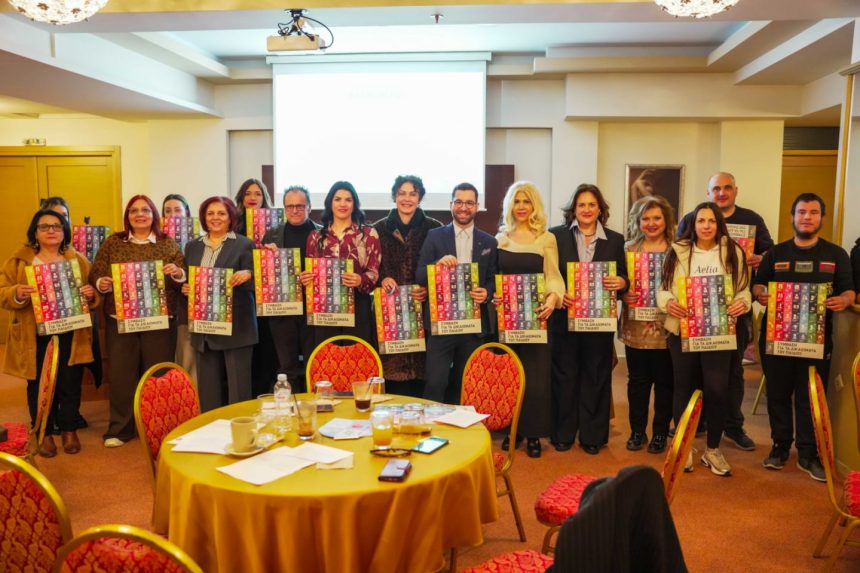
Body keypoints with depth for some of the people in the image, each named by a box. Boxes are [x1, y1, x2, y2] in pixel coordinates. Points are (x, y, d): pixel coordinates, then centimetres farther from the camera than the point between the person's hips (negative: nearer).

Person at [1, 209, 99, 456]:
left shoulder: (78, 260, 8)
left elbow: (95, 296, 9)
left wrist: (91, 294, -14)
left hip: (70, 336, 1)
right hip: (35, 337, 0)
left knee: (70, 384, 5)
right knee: (39, 386, 6)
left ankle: (69, 430, 21)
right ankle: (45, 434, 20)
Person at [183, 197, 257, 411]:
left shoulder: (245, 245, 0)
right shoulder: (192, 246, 14)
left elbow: (255, 283, -3)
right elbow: (186, 280, 18)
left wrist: (247, 275, -24)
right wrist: (184, 288, -4)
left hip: (236, 328, -4)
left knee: (238, 388, -1)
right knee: (208, 390, 9)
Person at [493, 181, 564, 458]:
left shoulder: (546, 238, 1)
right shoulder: (500, 238, 9)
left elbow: (553, 277, -3)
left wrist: (553, 298, -22)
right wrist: (492, 294, -9)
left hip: (534, 313, -2)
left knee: (535, 375, -1)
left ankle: (533, 433, 12)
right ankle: (511, 430, 19)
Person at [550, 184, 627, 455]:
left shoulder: (615, 240, 7)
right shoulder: (557, 235, 2)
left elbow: (624, 278, 8)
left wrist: (620, 282, -15)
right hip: (564, 317, -1)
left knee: (595, 376, 8)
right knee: (564, 375, 6)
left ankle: (592, 435, 20)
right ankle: (563, 433, 19)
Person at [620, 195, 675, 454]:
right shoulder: (629, 248, 6)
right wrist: (623, 296, -12)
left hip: (666, 328, -1)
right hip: (636, 327, 2)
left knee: (664, 382, 8)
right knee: (637, 380, 10)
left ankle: (660, 433, 22)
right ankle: (637, 431, 23)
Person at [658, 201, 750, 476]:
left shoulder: (733, 252, 5)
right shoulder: (678, 251, 3)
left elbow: (743, 289, 7)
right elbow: (663, 288, 2)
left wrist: (743, 303, -15)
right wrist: (668, 302, -19)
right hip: (682, 329, 0)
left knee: (717, 390, -7)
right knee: (684, 388, 10)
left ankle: (713, 449, 16)